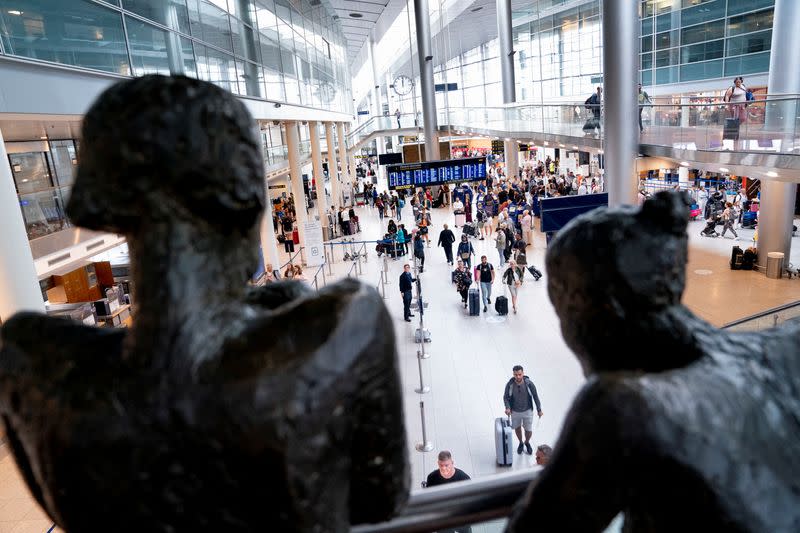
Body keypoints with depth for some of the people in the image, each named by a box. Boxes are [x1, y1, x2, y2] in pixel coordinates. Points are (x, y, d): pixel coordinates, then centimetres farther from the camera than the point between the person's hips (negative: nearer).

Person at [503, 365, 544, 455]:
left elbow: (535, 396, -11)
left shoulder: (529, 383, -28)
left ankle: (527, 443, 47)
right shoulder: (509, 384, -26)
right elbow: (505, 397, -11)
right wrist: (507, 408, -29)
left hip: (527, 411, -1)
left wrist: (539, 410, -4)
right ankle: (521, 443, 53)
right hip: (515, 411, 1)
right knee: (517, 428, 22)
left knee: (529, 431, 12)